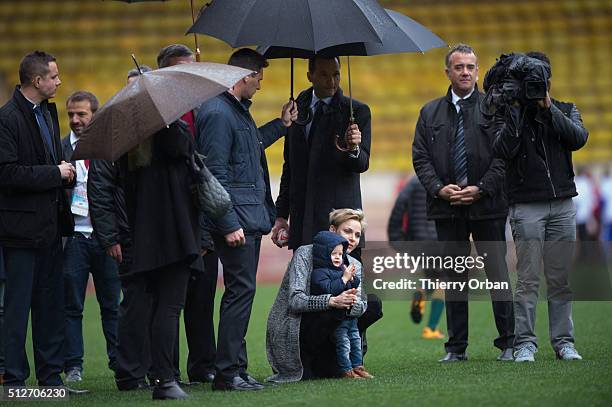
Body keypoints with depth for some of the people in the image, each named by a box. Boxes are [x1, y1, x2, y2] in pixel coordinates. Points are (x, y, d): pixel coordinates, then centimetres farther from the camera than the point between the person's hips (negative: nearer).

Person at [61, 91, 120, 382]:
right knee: (71, 306, 2)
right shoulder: (60, 148, 5)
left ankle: (119, 360, 13)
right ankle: (73, 366, 7)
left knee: (111, 304, 6)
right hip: (73, 237, 0)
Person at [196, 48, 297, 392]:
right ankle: (228, 373, -7)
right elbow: (215, 173, -19)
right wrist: (228, 224, -21)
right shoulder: (218, 113, -15)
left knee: (242, 291, 12)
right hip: (236, 219, -10)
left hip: (251, 218, 10)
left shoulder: (238, 111, 17)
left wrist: (282, 124, 38)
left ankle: (234, 368, 17)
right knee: (241, 290, -10)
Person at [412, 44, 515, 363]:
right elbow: (420, 157, 7)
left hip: (487, 205, -3)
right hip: (446, 206, 3)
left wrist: (480, 188, -13)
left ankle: (508, 343, 5)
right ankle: (456, 347, 11)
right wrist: (439, 188, -8)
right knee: (454, 277, 7)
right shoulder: (430, 113, 12)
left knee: (497, 274, -1)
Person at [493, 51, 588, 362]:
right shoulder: (509, 112, 6)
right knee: (528, 280, -6)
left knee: (561, 280, 4)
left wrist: (548, 108, -10)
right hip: (526, 205, -3)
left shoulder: (565, 111, 15)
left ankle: (563, 341, 9)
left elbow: (579, 138, -5)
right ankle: (525, 344, -3)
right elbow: (503, 150, -10)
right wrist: (517, 108, -13)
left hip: (563, 204, 3)